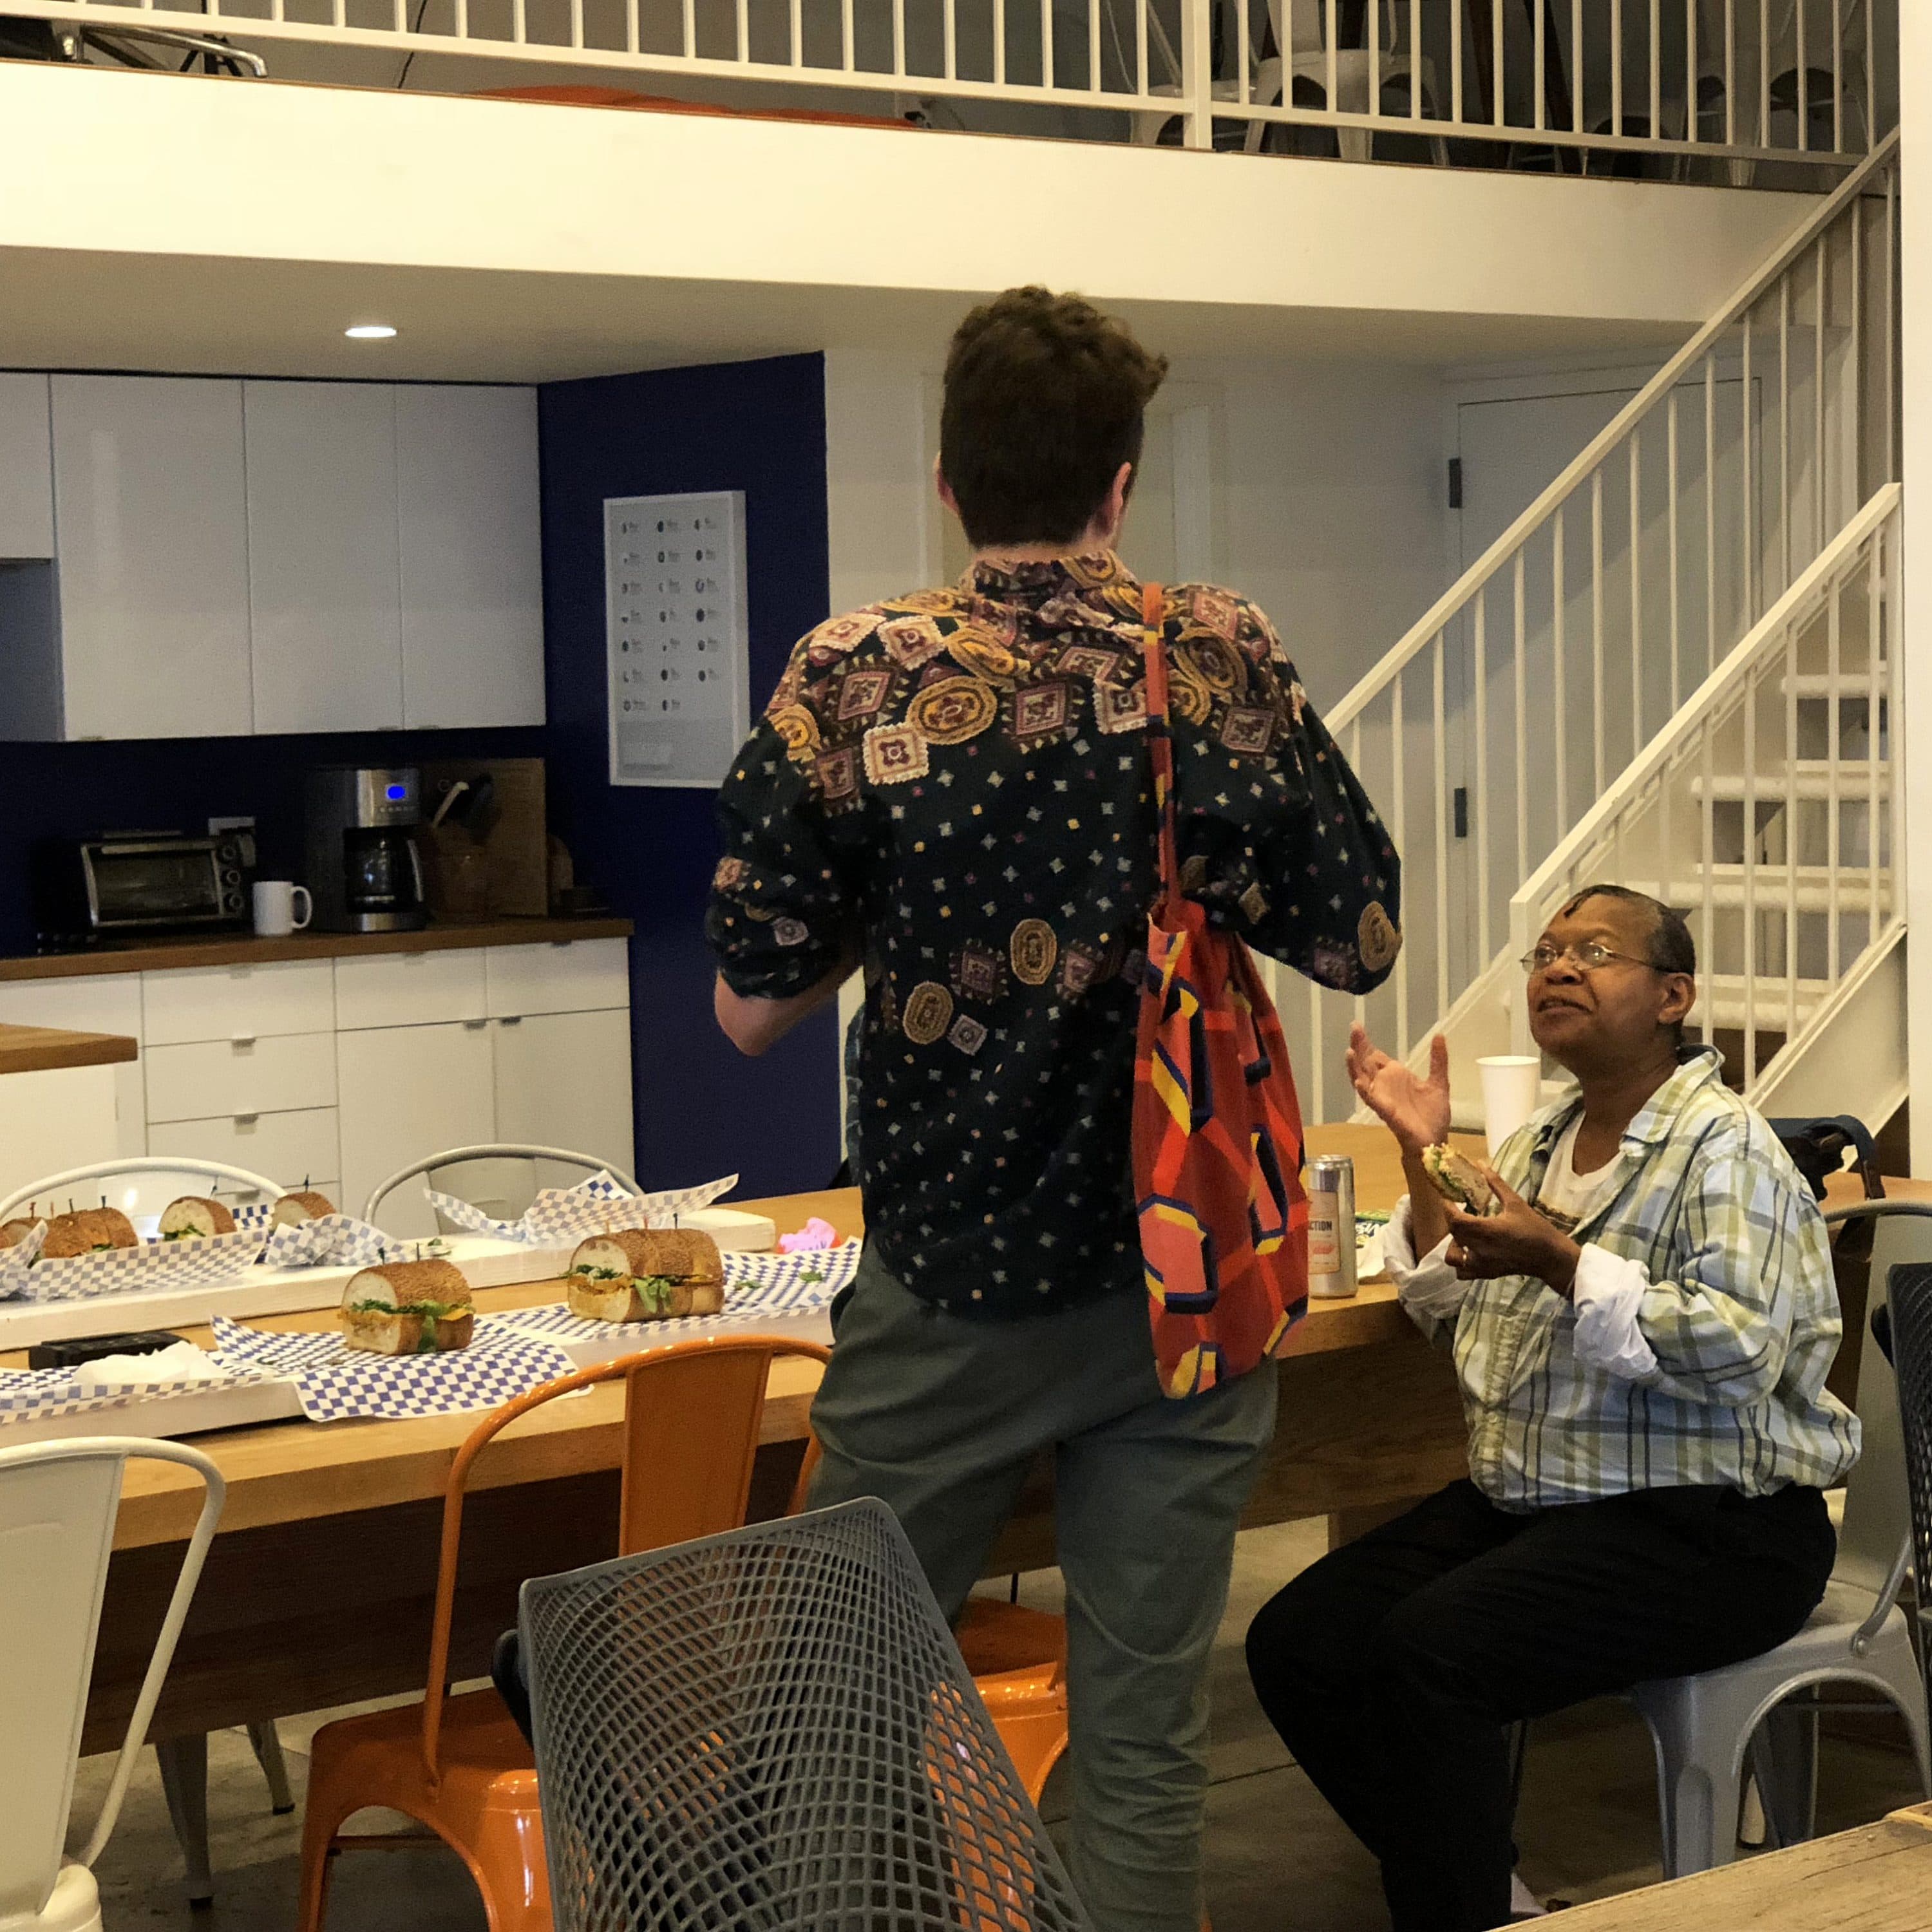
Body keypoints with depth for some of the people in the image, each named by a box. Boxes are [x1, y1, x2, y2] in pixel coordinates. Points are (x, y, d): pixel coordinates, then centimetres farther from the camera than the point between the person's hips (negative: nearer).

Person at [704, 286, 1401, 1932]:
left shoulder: (849, 680, -8)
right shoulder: (1223, 660, -6)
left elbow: (753, 1006, -5)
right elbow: (1359, 943, -2)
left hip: (946, 1285, 0)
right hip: (1184, 1284, 1)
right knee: (1145, 1736, 8)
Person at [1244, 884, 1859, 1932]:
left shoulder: (1724, 1145, -9)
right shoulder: (1543, 1139, 16)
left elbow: (1743, 1352, -21)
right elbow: (1458, 1313, 20)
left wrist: (1564, 1264, -26)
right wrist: (1425, 1157, 9)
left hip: (1704, 1526, -8)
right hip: (1530, 1499, 9)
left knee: (1424, 1652, -30)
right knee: (1293, 1643, -9)